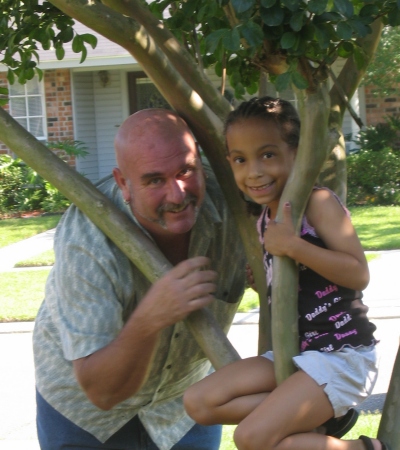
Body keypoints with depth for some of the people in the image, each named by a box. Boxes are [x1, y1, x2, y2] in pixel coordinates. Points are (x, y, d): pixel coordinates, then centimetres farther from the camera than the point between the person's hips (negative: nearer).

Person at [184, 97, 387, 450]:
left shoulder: (318, 202, -12)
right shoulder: (265, 220, 10)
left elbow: (359, 274, -21)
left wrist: (293, 245, -25)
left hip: (342, 354, -9)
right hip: (295, 352, 9)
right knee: (199, 402, -1)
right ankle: (324, 414, -1)